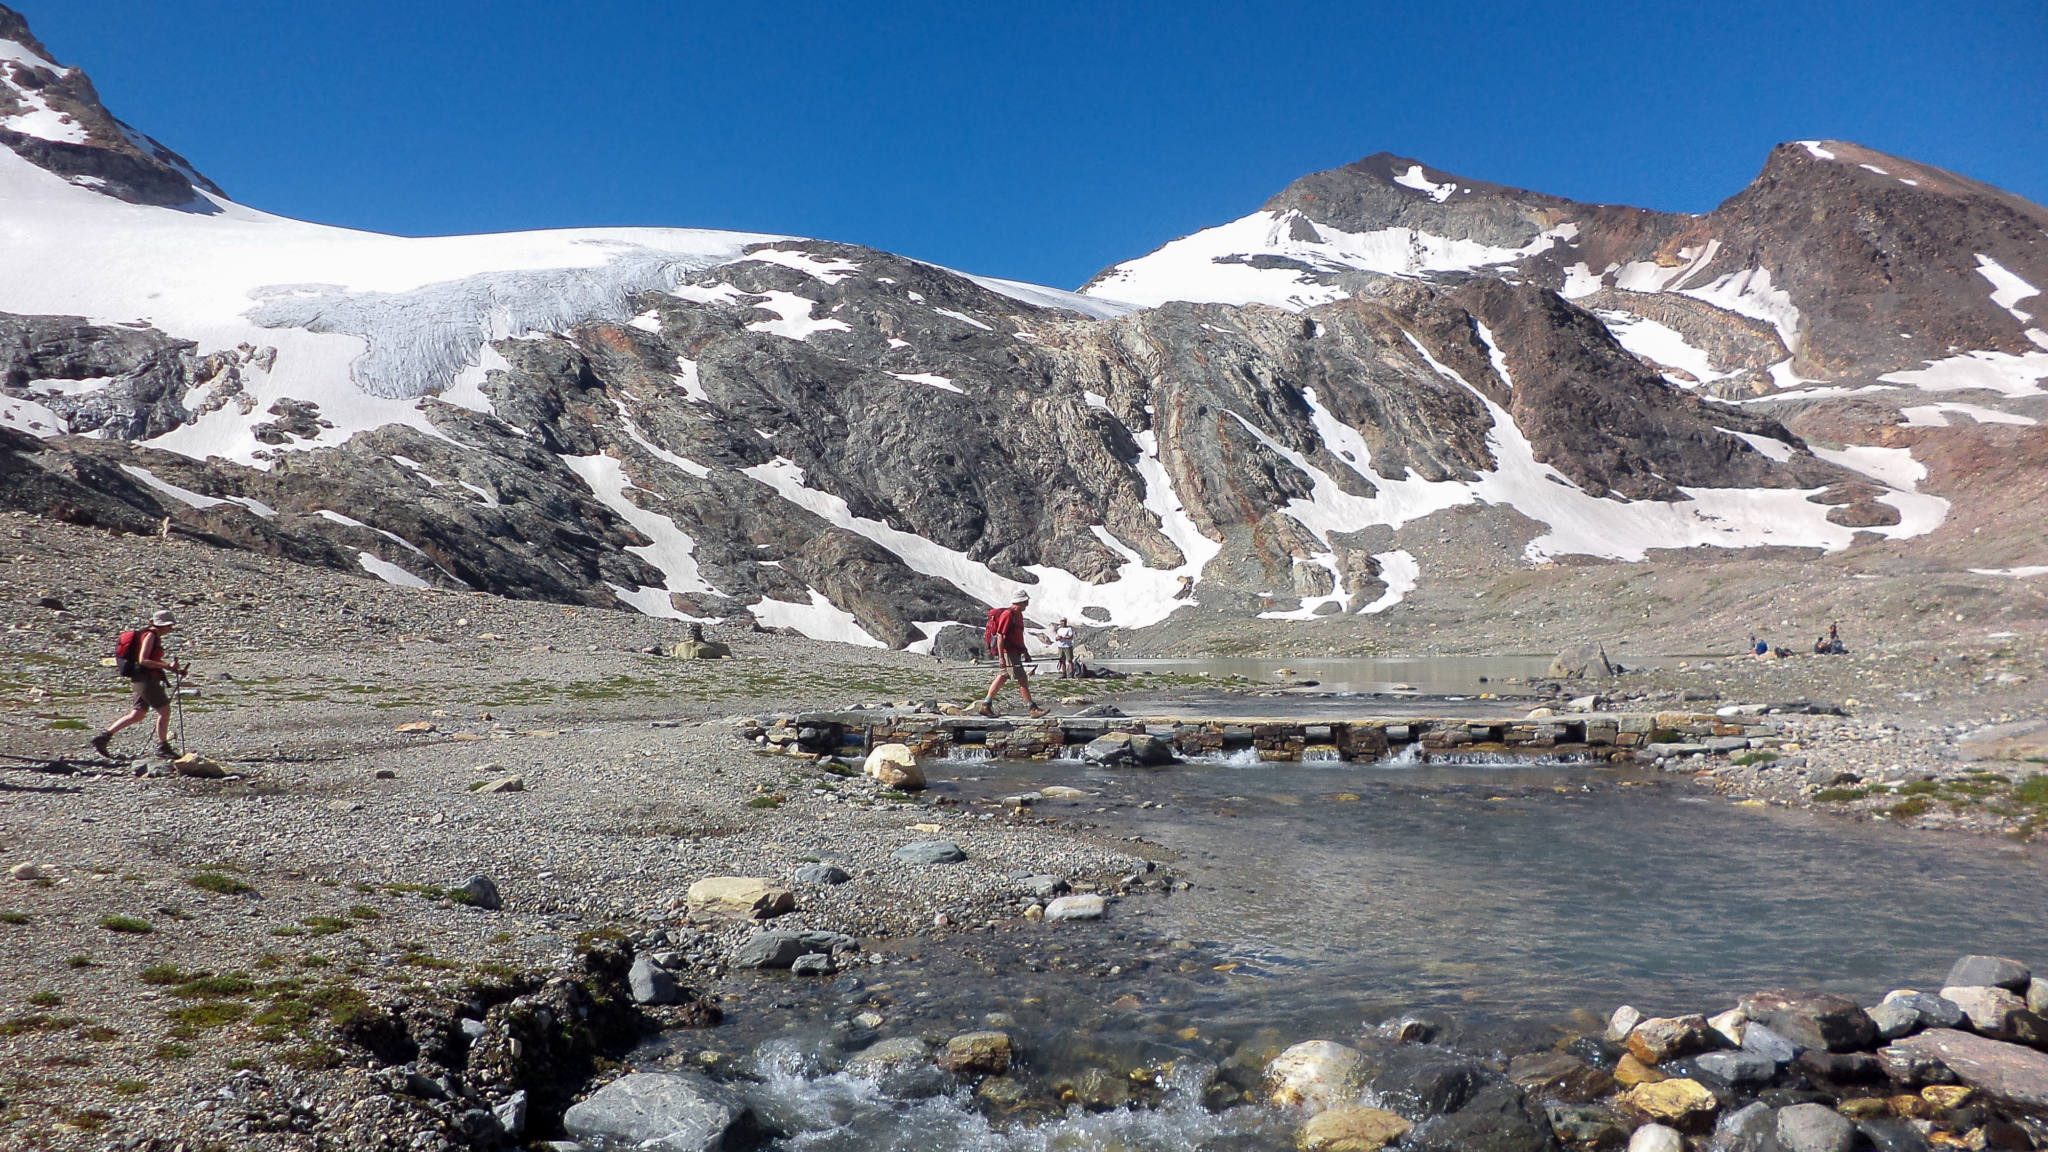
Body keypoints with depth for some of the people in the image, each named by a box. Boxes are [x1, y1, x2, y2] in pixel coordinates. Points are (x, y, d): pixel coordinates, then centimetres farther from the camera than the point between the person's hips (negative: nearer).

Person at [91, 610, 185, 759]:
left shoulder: (155, 636, 17)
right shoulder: (150, 636, -12)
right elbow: (143, 660, -21)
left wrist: (173, 667, 16)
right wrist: (166, 666, -23)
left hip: (146, 680, 10)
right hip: (146, 679, -10)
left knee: (137, 716, 11)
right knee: (165, 710, -5)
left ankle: (103, 737, 13)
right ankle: (163, 747, 1)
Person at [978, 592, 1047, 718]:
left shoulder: (1018, 614, 15)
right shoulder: (1008, 614, -17)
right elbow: (1000, 636, -21)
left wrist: (1025, 651, 26)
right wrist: (1001, 657, -25)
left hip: (1014, 652, 10)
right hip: (1007, 652, -10)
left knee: (1001, 678, 12)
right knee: (1022, 680, -8)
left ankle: (986, 706, 15)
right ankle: (1033, 710, -5)